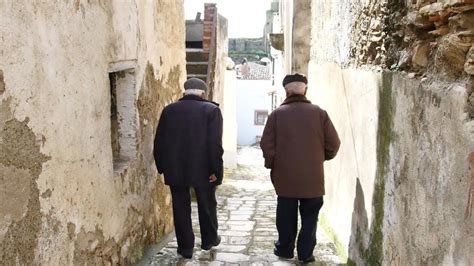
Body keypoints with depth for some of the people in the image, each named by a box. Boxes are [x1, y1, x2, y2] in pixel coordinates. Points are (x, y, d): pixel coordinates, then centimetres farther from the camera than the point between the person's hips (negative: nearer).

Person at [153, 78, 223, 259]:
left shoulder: (169, 110, 3)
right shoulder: (211, 110, -7)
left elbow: (159, 142, 3)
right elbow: (215, 144, -15)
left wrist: (162, 167, 12)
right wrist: (215, 169, -10)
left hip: (175, 169, 2)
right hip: (203, 169, -1)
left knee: (181, 208, 11)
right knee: (207, 206, 18)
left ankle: (185, 248, 18)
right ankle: (209, 240, 34)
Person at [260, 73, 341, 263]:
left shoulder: (277, 114, -6)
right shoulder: (319, 113, -3)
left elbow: (267, 144, -7)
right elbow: (333, 143, -3)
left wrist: (272, 165, 9)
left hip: (285, 176, 0)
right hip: (313, 176, 0)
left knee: (286, 216, 14)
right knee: (309, 217, 11)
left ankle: (285, 249, 25)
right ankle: (306, 253, 14)